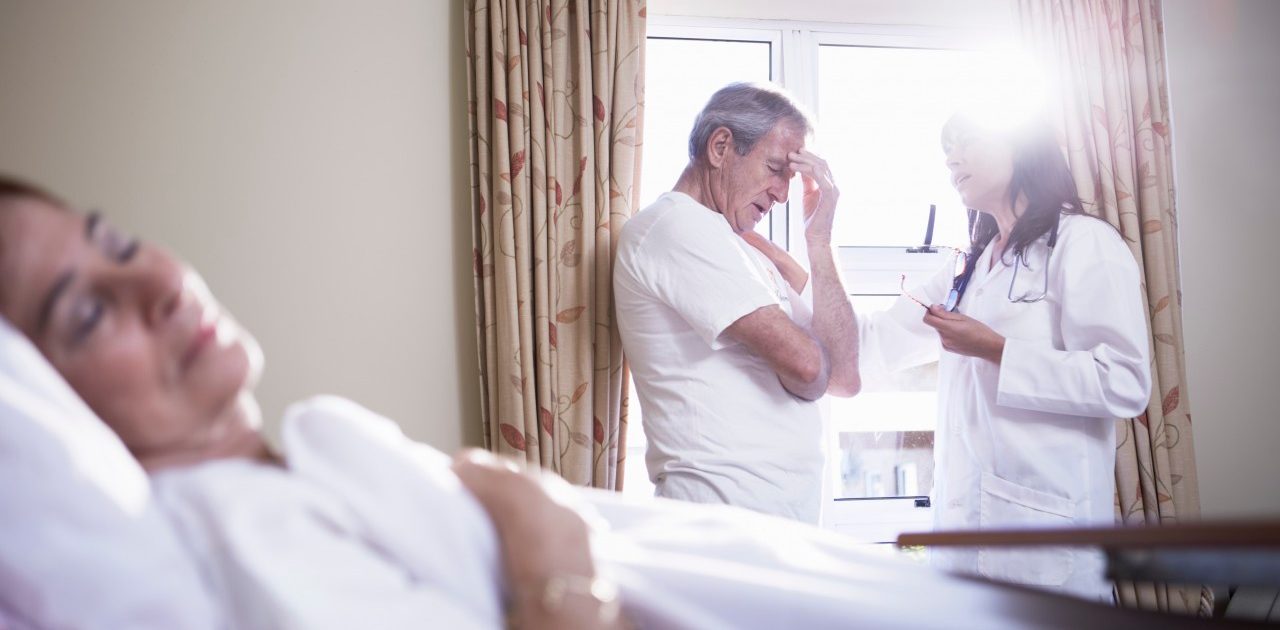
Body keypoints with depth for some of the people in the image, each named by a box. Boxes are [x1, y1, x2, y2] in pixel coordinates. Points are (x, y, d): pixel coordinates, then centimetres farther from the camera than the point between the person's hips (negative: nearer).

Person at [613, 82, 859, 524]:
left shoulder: (738, 245, 19)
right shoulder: (679, 227, -10)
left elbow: (843, 374, 8)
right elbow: (807, 365, -18)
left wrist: (818, 238, 4)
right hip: (727, 509, -9)